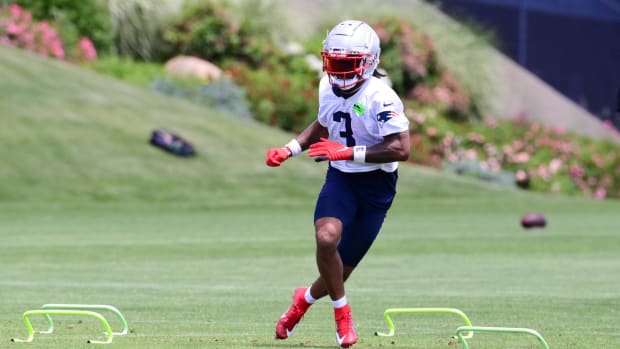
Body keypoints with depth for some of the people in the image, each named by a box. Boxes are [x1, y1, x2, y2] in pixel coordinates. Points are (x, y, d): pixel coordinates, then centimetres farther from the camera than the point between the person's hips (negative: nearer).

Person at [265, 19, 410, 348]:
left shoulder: (380, 98, -22)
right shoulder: (328, 88, 0)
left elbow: (401, 149, -27)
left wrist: (348, 152, -30)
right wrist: (289, 149, 7)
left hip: (376, 185, -4)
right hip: (340, 177, 4)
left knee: (344, 265, 5)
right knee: (326, 237, -25)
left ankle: (305, 299, 37)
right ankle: (342, 314, -5)